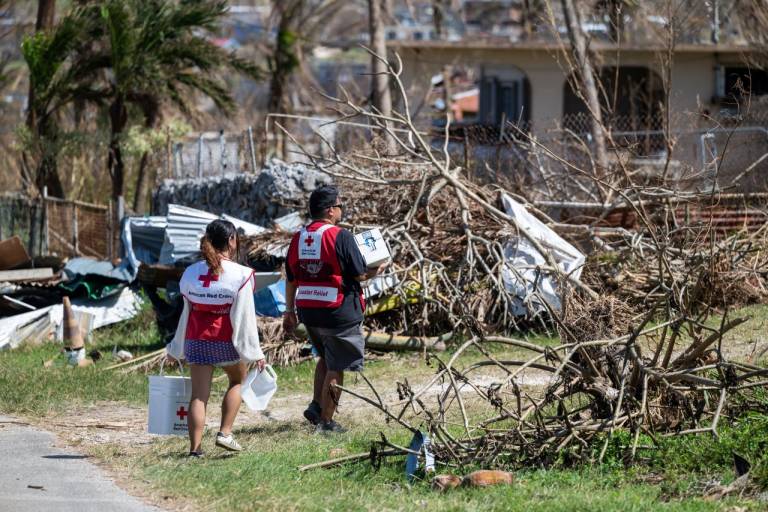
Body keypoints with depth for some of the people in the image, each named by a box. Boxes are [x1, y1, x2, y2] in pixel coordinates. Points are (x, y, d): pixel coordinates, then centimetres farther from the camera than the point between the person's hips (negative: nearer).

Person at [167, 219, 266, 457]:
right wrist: (255, 352, -3)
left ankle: (195, 445, -1)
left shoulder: (191, 273, 2)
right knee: (237, 380, 21)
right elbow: (244, 317, -10)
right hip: (226, 340, -3)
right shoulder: (241, 275, -10)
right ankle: (225, 432, 11)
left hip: (196, 340, 3)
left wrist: (177, 348, 19)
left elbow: (186, 313, 8)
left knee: (199, 394, 5)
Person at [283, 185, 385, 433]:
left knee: (326, 358, 26)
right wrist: (375, 271, 8)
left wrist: (289, 311, 19)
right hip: (339, 311, -6)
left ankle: (316, 405, 14)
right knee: (336, 367, 4)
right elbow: (359, 274, -12)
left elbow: (291, 280, 12)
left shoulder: (298, 238, 6)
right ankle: (326, 420, 7)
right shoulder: (340, 236, -14)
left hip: (307, 311, 7)